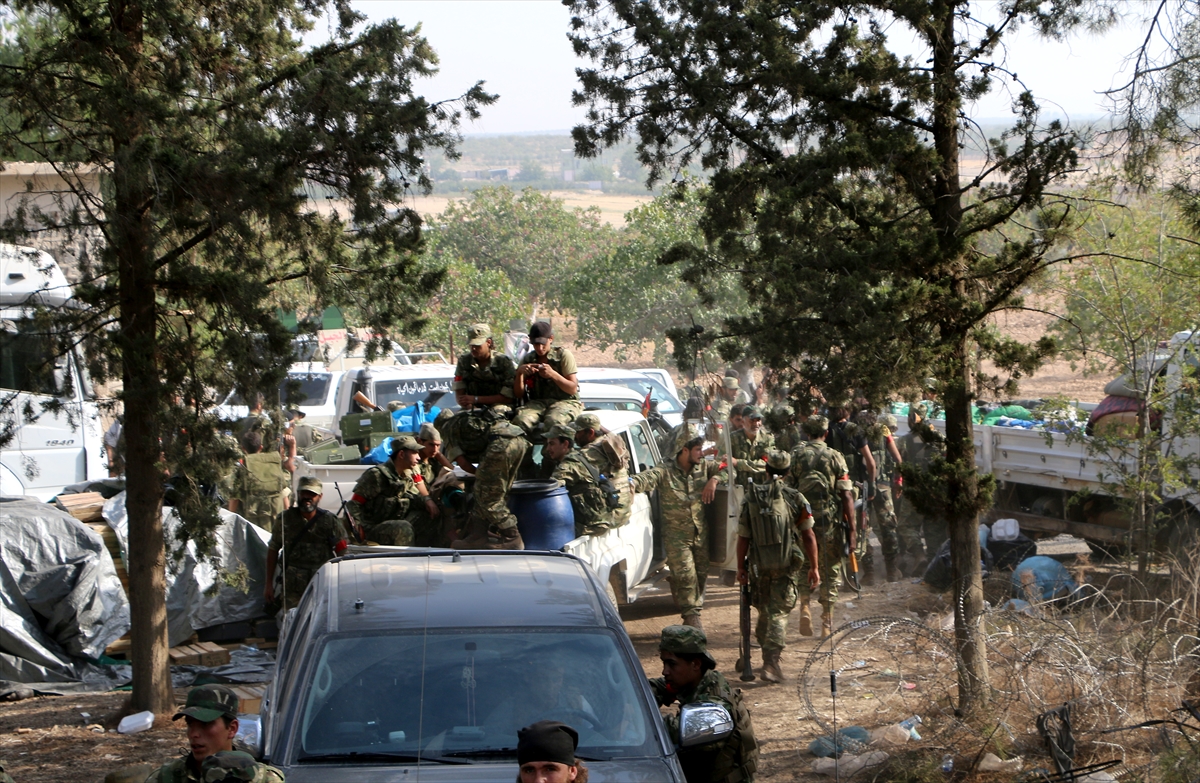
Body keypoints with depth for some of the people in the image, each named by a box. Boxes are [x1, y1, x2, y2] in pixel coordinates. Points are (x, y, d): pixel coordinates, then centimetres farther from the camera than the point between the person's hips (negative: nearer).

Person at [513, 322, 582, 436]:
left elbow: (573, 389, -3)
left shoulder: (563, 355, 3)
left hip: (564, 401, -3)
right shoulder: (528, 359, 12)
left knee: (553, 421, -40)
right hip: (536, 403, 3)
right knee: (520, 421, -33)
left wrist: (553, 374, -19)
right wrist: (519, 373, -9)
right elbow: (518, 394, 9)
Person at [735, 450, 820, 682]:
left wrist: (741, 567, 10)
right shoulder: (794, 498, -5)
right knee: (779, 613, 0)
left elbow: (743, 537, 1)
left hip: (759, 566, 2)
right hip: (787, 566, -2)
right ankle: (771, 663, -10)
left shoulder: (751, 498, 0)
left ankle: (769, 659, 31)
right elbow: (808, 536, -6)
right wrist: (814, 568, 1)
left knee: (764, 612, 19)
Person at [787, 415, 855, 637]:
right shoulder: (835, 457, -4)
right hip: (830, 522, -1)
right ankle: (827, 620, 11)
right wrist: (852, 526, -2)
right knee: (830, 570, 10)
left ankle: (804, 607, -6)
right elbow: (846, 494, -6)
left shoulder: (795, 457, 0)